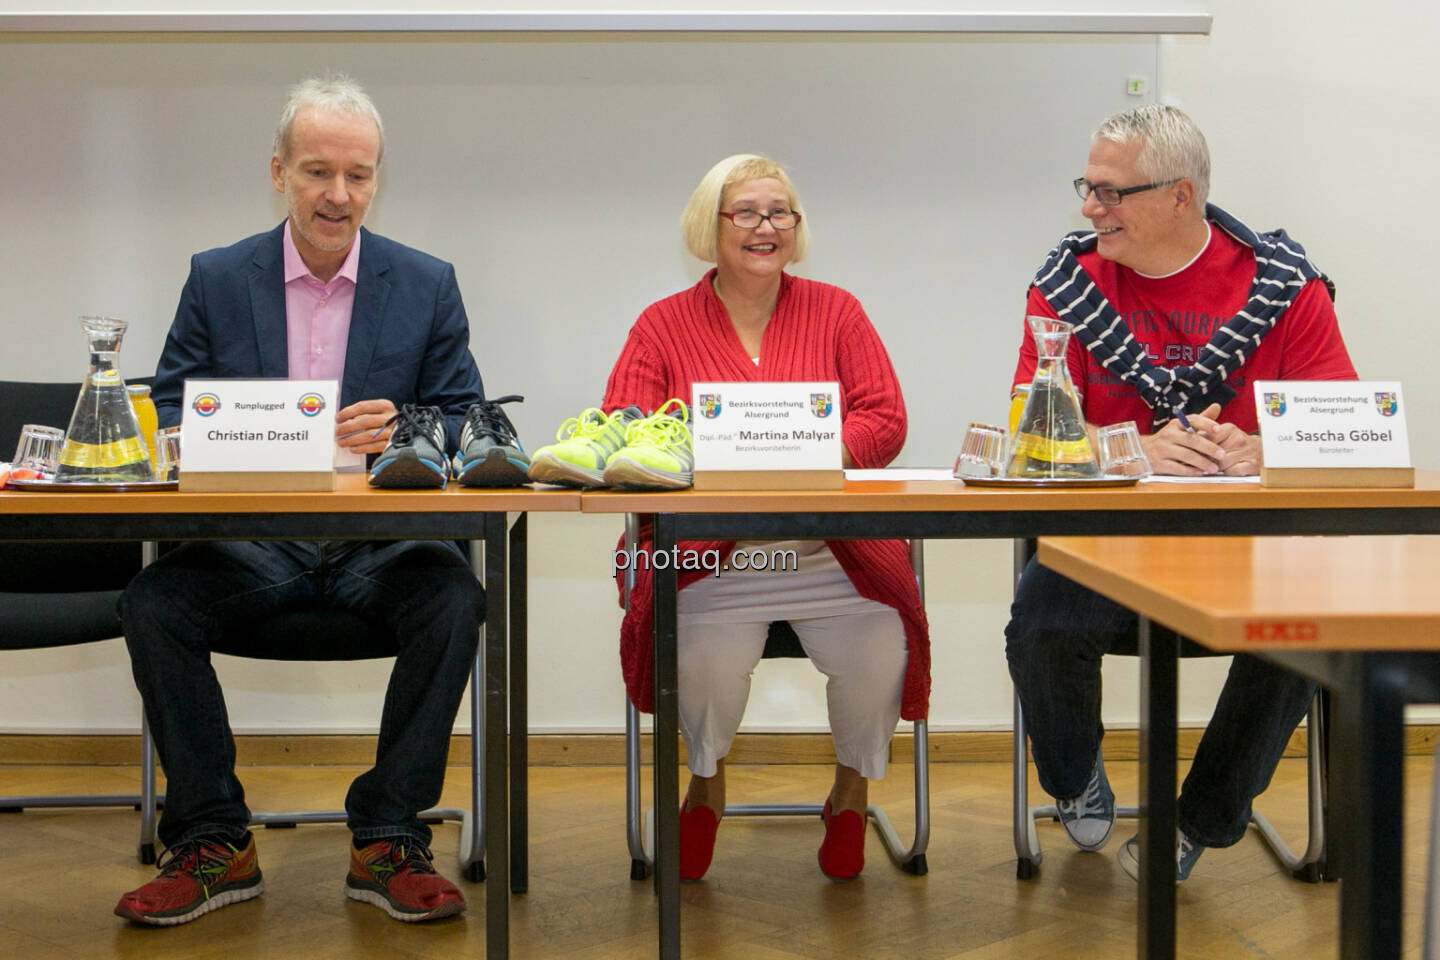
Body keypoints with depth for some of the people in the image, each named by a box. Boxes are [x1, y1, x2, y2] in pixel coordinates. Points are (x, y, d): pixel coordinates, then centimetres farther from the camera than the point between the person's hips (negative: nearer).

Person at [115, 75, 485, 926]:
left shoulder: (427, 285, 6)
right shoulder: (216, 280, 7)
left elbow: (465, 424, 4)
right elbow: (171, 412, 5)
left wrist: (401, 430, -20)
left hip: (382, 540, -1)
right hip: (250, 541, 1)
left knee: (454, 599, -30)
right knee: (153, 603, -25)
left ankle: (389, 841, -15)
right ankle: (214, 844, -10)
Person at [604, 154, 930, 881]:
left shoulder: (835, 312, 15)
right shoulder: (663, 324, 11)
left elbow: (885, 419, 5)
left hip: (831, 548, 1)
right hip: (706, 552, -1)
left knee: (878, 649, -26)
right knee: (707, 657, -29)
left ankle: (852, 789, 10)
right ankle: (707, 780, 10)